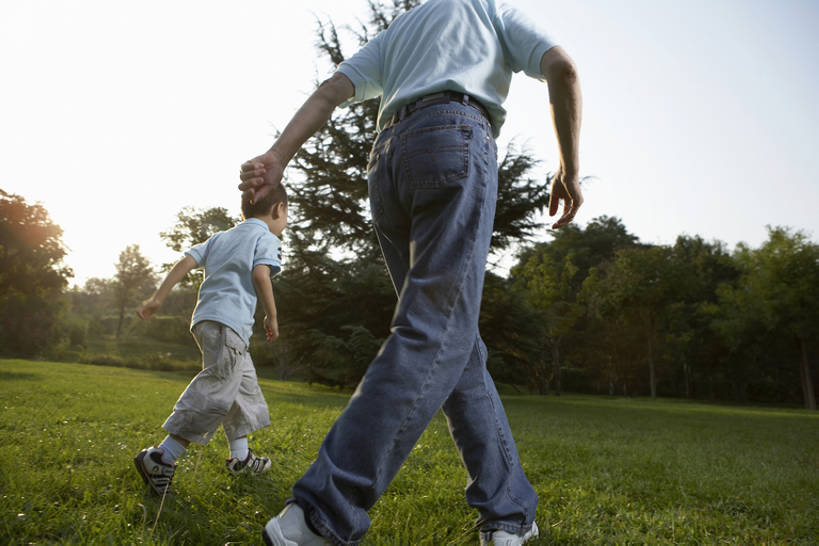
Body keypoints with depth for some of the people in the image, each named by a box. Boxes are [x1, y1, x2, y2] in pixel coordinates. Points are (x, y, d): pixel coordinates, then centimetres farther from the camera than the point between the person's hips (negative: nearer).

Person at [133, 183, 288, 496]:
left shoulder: (221, 237, 25)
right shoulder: (267, 238, 4)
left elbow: (186, 262, 14)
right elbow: (260, 274, -13)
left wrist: (157, 299, 11)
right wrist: (272, 316, -4)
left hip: (204, 318, 9)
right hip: (229, 321, -9)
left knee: (244, 385, 18)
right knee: (215, 392, -12)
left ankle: (240, 456, 27)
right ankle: (161, 458, -15)